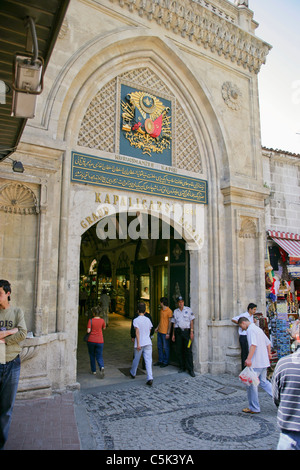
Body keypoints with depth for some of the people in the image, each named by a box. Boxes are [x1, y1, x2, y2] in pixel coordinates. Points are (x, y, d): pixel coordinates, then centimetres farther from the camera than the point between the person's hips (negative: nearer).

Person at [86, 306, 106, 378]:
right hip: (100, 341, 1)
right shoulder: (102, 320, -4)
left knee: (92, 356, 18)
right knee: (99, 356, 7)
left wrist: (88, 330, 6)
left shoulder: (91, 320, -12)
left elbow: (88, 331, -16)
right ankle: (102, 367, -19)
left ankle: (93, 371, 26)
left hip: (91, 340, -1)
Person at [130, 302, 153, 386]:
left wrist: (138, 344, -19)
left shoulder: (136, 320, -9)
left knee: (136, 359, 17)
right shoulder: (148, 319, 5)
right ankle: (150, 378, -12)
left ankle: (133, 373, 38)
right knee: (148, 360, 0)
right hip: (148, 343, 3)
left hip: (140, 343, -3)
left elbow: (137, 332, -18)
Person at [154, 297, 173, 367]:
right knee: (159, 347, 15)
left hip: (165, 333, -8)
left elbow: (170, 323, -15)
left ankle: (165, 362, 14)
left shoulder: (169, 311, -16)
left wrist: (168, 333, -17)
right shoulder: (161, 310, 10)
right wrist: (157, 327, 16)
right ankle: (160, 360, 26)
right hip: (159, 331, 8)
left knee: (166, 348, 3)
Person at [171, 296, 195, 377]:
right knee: (179, 350, 3)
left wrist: (191, 332, -6)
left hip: (186, 331, -3)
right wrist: (173, 334, 9)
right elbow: (174, 323, 14)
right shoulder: (175, 311, 13)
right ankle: (182, 367, 17)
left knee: (188, 351, -6)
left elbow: (191, 321, 2)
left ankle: (190, 369, -2)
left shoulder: (188, 310, 4)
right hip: (178, 331, 3)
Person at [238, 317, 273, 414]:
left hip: (256, 362, -9)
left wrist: (249, 358, -32)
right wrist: (268, 353, 33)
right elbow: (268, 343, 23)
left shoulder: (250, 329, -13)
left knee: (251, 384, 2)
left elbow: (253, 344, -27)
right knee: (263, 381, 19)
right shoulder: (258, 328, 16)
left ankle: (254, 408, 10)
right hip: (264, 361, 9)